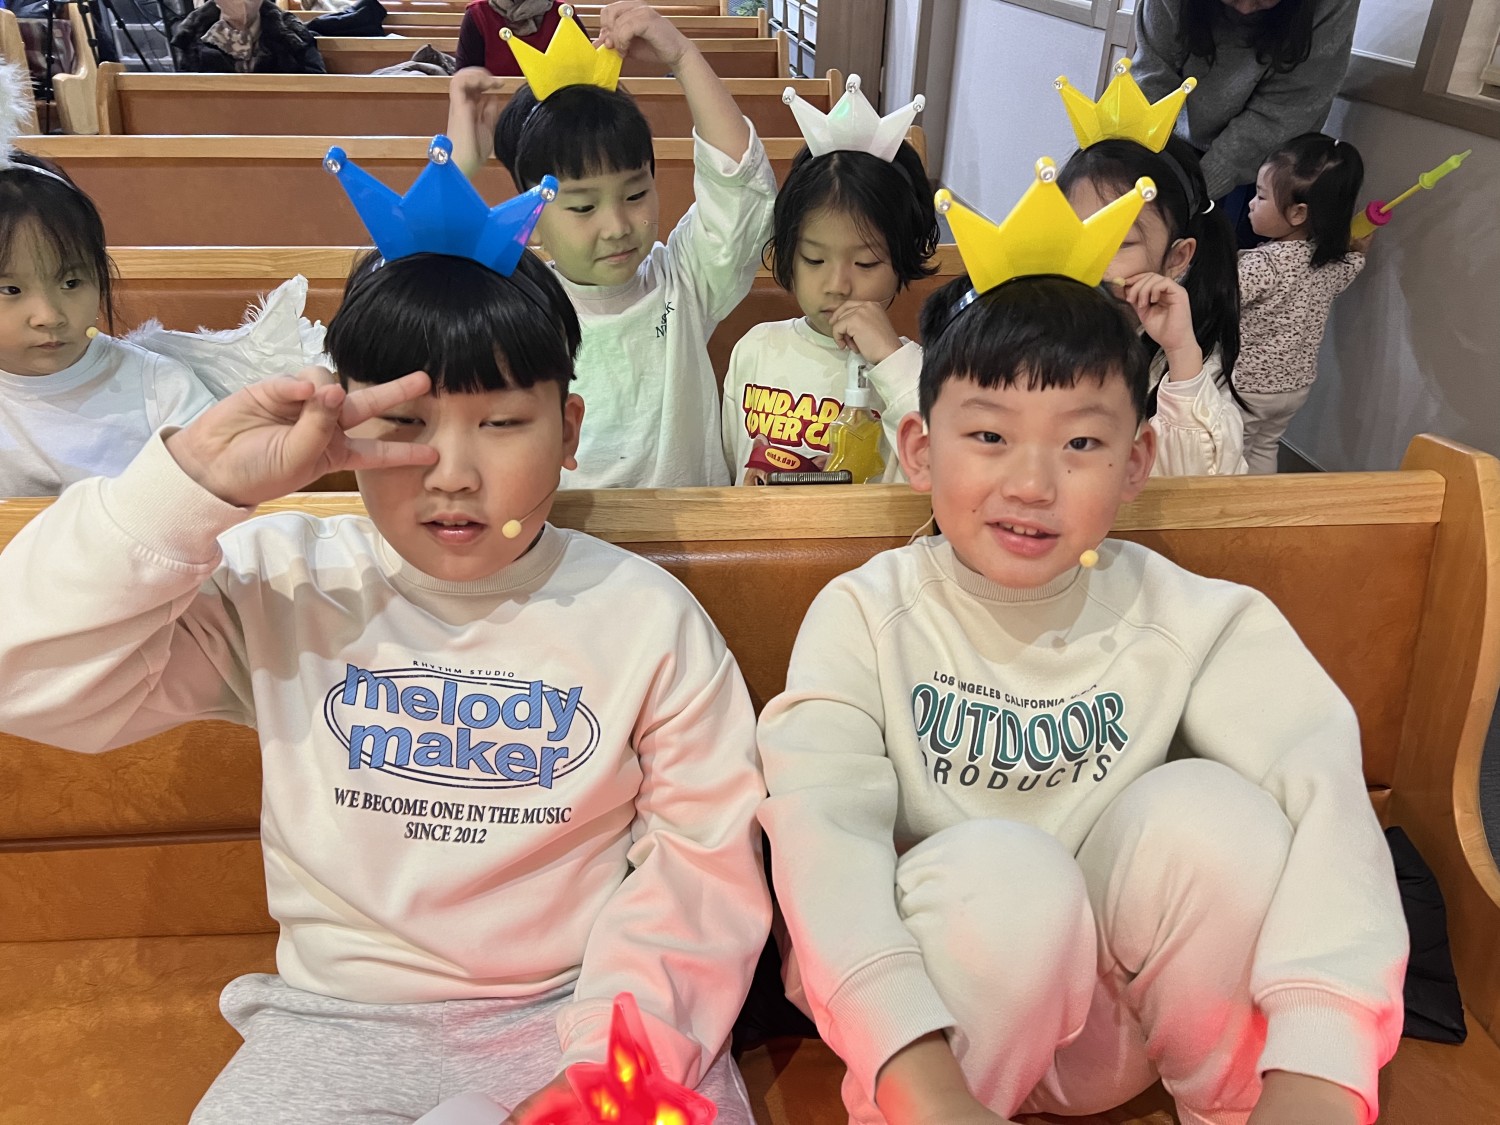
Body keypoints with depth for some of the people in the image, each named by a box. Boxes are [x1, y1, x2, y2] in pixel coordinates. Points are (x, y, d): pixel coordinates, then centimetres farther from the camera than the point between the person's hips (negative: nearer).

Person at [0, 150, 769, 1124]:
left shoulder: (647, 618, -5)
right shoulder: (281, 588, -3)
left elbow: (707, 857, -4)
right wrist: (199, 481, -21)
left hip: (579, 1009, 0)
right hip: (340, 1020, 1)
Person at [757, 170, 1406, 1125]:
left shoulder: (1190, 619, -9)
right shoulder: (867, 615, -12)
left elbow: (1326, 789, -24)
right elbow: (819, 825, -26)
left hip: (1128, 1016, 2)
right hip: (926, 1017, -2)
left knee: (1210, 811, -25)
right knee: (1001, 868, -33)